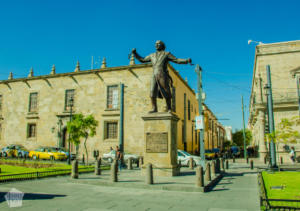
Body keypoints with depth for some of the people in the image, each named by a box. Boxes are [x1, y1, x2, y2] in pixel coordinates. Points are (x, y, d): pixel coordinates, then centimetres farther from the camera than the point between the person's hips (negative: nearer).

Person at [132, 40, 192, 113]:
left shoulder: (166, 54, 9)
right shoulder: (152, 55, 21)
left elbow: (177, 60, 2)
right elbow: (142, 60, 29)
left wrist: (187, 61, -12)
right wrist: (135, 53, 21)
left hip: (163, 76, -3)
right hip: (154, 77, 4)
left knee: (166, 93, -4)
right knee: (152, 93, -8)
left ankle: (169, 109, 7)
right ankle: (154, 109, -1)